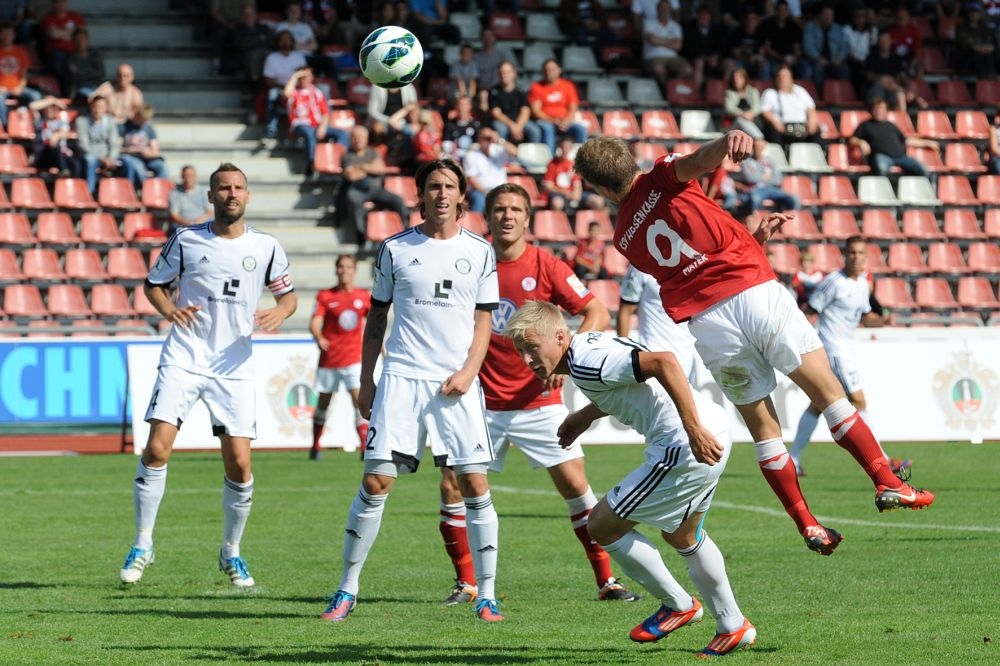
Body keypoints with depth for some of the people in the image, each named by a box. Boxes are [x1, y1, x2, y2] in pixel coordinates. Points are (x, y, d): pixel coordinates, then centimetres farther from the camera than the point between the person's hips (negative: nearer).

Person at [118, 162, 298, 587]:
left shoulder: (266, 247, 4)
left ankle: (231, 552, 17)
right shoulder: (186, 240, 1)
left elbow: (287, 294, 14)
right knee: (157, 448, -14)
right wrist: (170, 310, -10)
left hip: (235, 368, 1)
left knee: (240, 464, -4)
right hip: (183, 359, -1)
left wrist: (279, 313, -9)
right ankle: (142, 544, 1)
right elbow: (154, 284, 12)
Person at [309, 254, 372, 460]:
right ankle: (315, 447, 26)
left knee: (360, 400, -16)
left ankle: (366, 448, -20)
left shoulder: (365, 296, 4)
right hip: (328, 358, 0)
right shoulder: (325, 296, 0)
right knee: (323, 403, 10)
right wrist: (319, 338, -31)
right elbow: (314, 323, -10)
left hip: (353, 359, 0)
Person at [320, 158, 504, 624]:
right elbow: (376, 318, 13)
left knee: (474, 484, -6)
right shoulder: (395, 249, 7)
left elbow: (483, 320, 9)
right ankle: (347, 591, 4)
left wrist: (468, 370, -6)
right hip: (401, 378, 0)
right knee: (375, 482, -6)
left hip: (458, 383, 0)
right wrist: (366, 381, 8)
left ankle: (486, 596, 1)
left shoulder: (479, 252, 7)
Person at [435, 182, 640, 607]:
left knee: (575, 485, -7)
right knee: (452, 487, -6)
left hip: (537, 402, -2)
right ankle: (465, 583, 9)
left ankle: (606, 580, 5)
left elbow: (597, 314, -6)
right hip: (482, 402, 2)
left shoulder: (546, 266, -5)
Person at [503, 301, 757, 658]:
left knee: (601, 525, 2)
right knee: (682, 536, 31)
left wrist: (694, 430, -30)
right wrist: (584, 415, 28)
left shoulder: (586, 362, -18)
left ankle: (678, 605, 17)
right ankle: (732, 628, 39)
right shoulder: (591, 344, 12)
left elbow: (663, 362, -29)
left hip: (683, 447, -11)